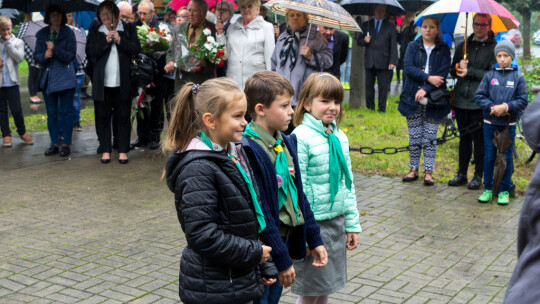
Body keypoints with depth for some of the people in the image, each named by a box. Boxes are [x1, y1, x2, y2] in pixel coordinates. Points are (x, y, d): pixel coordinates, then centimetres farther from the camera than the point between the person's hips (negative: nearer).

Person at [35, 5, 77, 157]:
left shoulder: (68, 33, -2)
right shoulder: (41, 34, 9)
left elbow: (70, 56, -9)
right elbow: (36, 56, 7)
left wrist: (54, 49, -19)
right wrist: (44, 56, -15)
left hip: (65, 78, -4)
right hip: (47, 78, 4)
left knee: (65, 112, -2)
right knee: (51, 113, 8)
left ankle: (66, 144, 5)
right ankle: (54, 143, 15)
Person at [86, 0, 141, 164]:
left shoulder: (128, 28, 4)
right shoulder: (95, 29, 6)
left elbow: (136, 48, -2)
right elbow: (89, 52, -1)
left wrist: (120, 41, -15)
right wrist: (105, 41, -13)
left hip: (123, 82, -1)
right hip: (102, 82, 1)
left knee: (123, 116, 4)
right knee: (102, 116, 5)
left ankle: (123, 150, 13)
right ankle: (105, 150, 15)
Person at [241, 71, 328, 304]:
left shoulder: (286, 143, 6)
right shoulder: (248, 150, -21)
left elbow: (299, 194, 13)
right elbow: (260, 212, -21)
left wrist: (314, 240, 12)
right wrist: (282, 259, -18)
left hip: (286, 239, 8)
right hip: (264, 247, -8)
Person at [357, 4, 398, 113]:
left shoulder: (390, 27, 9)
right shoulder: (366, 25, 14)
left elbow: (393, 45, 3)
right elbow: (359, 41, 15)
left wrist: (393, 61, -7)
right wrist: (364, 40, -9)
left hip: (383, 62, -2)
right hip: (369, 62, 2)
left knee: (383, 87, -3)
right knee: (369, 86, 4)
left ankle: (382, 109, 5)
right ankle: (370, 107, 13)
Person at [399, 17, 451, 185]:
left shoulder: (443, 49, 6)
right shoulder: (413, 46, 8)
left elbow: (443, 73, -5)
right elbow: (408, 68, -6)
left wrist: (426, 89, -16)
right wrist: (428, 77, -15)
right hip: (413, 99, 1)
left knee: (430, 137, 0)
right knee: (414, 137, 4)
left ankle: (428, 171, 7)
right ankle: (414, 169, 16)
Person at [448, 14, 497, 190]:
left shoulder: (495, 48, -2)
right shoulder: (463, 46, 14)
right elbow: (453, 70, 16)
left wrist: (469, 71, -12)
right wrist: (458, 68, -7)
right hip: (461, 99, 4)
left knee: (479, 139, 1)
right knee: (464, 137, 12)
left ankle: (478, 175, 12)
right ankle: (461, 174, 20)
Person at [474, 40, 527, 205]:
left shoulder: (518, 78, -1)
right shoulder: (489, 76, 1)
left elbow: (522, 101, -3)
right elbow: (479, 96, -2)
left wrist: (506, 107, -18)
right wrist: (492, 107, -16)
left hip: (509, 125, -1)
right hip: (490, 123, 1)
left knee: (506, 157, 6)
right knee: (489, 156, 6)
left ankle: (504, 191, 16)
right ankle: (488, 189, 18)